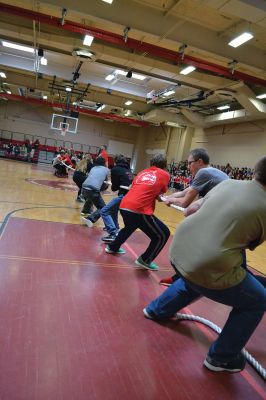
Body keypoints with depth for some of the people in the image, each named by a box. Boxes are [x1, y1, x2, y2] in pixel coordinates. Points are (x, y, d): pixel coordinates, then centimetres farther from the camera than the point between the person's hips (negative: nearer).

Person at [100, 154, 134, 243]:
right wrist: (115, 186, 19)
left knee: (104, 211, -3)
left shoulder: (115, 169, 1)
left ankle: (114, 234, -14)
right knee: (113, 208, 32)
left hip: (124, 195, -8)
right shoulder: (128, 170, 21)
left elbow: (114, 187, 0)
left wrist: (112, 187, 21)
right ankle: (115, 228, 43)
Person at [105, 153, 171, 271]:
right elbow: (160, 192, 15)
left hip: (124, 206, 7)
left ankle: (113, 247, 49)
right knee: (163, 234, 9)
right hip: (139, 210, -7)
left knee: (129, 228, 38)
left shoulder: (142, 172, 24)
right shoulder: (165, 174, 9)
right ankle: (145, 260, 15)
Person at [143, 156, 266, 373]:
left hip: (179, 250, 7)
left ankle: (156, 310, 54)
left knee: (194, 279, 40)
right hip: (209, 269, -7)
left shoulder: (228, 183, 5)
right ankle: (221, 358, 27)